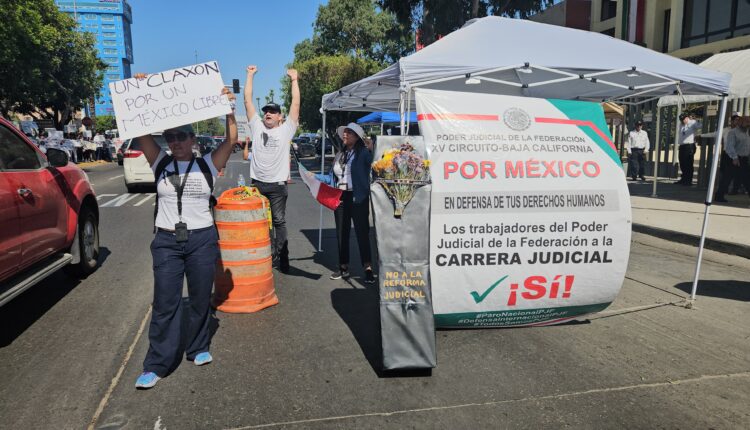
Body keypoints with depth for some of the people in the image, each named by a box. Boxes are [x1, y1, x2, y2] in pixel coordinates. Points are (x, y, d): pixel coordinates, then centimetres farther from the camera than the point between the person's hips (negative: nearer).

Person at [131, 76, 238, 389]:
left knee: (200, 300, 11)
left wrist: (229, 107, -11)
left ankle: (198, 348, 30)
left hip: (202, 239, 0)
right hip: (166, 241, 1)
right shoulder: (160, 163, 5)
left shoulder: (208, 164, 2)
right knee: (165, 304, 2)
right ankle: (157, 364, 11)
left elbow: (231, 139, -6)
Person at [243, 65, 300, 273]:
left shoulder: (286, 129, 2)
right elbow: (248, 101, 8)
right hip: (257, 183, 3)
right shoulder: (257, 127, 8)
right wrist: (250, 76, 9)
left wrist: (294, 79, 0)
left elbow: (296, 104, -2)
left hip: (277, 185, -3)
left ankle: (282, 257, 8)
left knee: (279, 222, 3)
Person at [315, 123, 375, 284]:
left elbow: (374, 163, -25)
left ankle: (368, 269, 1)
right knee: (341, 233, 12)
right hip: (340, 198, 7)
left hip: (358, 198, -7)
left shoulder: (363, 153, -6)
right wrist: (313, 176, 12)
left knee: (362, 232, -4)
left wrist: (371, 150, -38)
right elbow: (331, 178, 18)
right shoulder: (340, 155, 15)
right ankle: (343, 267, 23)